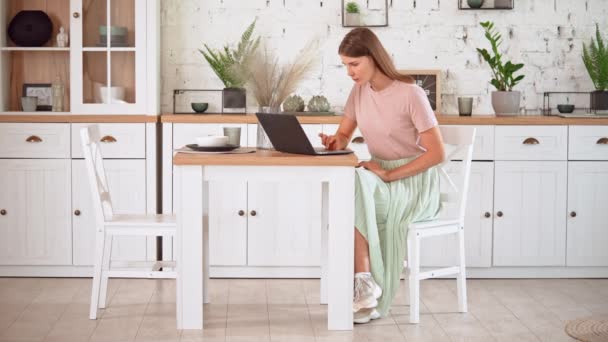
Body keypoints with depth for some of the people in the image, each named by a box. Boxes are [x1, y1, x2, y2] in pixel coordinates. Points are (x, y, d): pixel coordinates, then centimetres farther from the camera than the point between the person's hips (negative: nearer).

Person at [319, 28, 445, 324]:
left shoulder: (410, 94, -16)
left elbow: (437, 153, -18)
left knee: (354, 189, -33)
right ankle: (365, 287, -29)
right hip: (380, 178, 6)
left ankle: (364, 284, -27)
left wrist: (389, 175, -24)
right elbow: (344, 136, 13)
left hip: (414, 181, -6)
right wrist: (336, 142, -12)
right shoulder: (359, 91, 4)